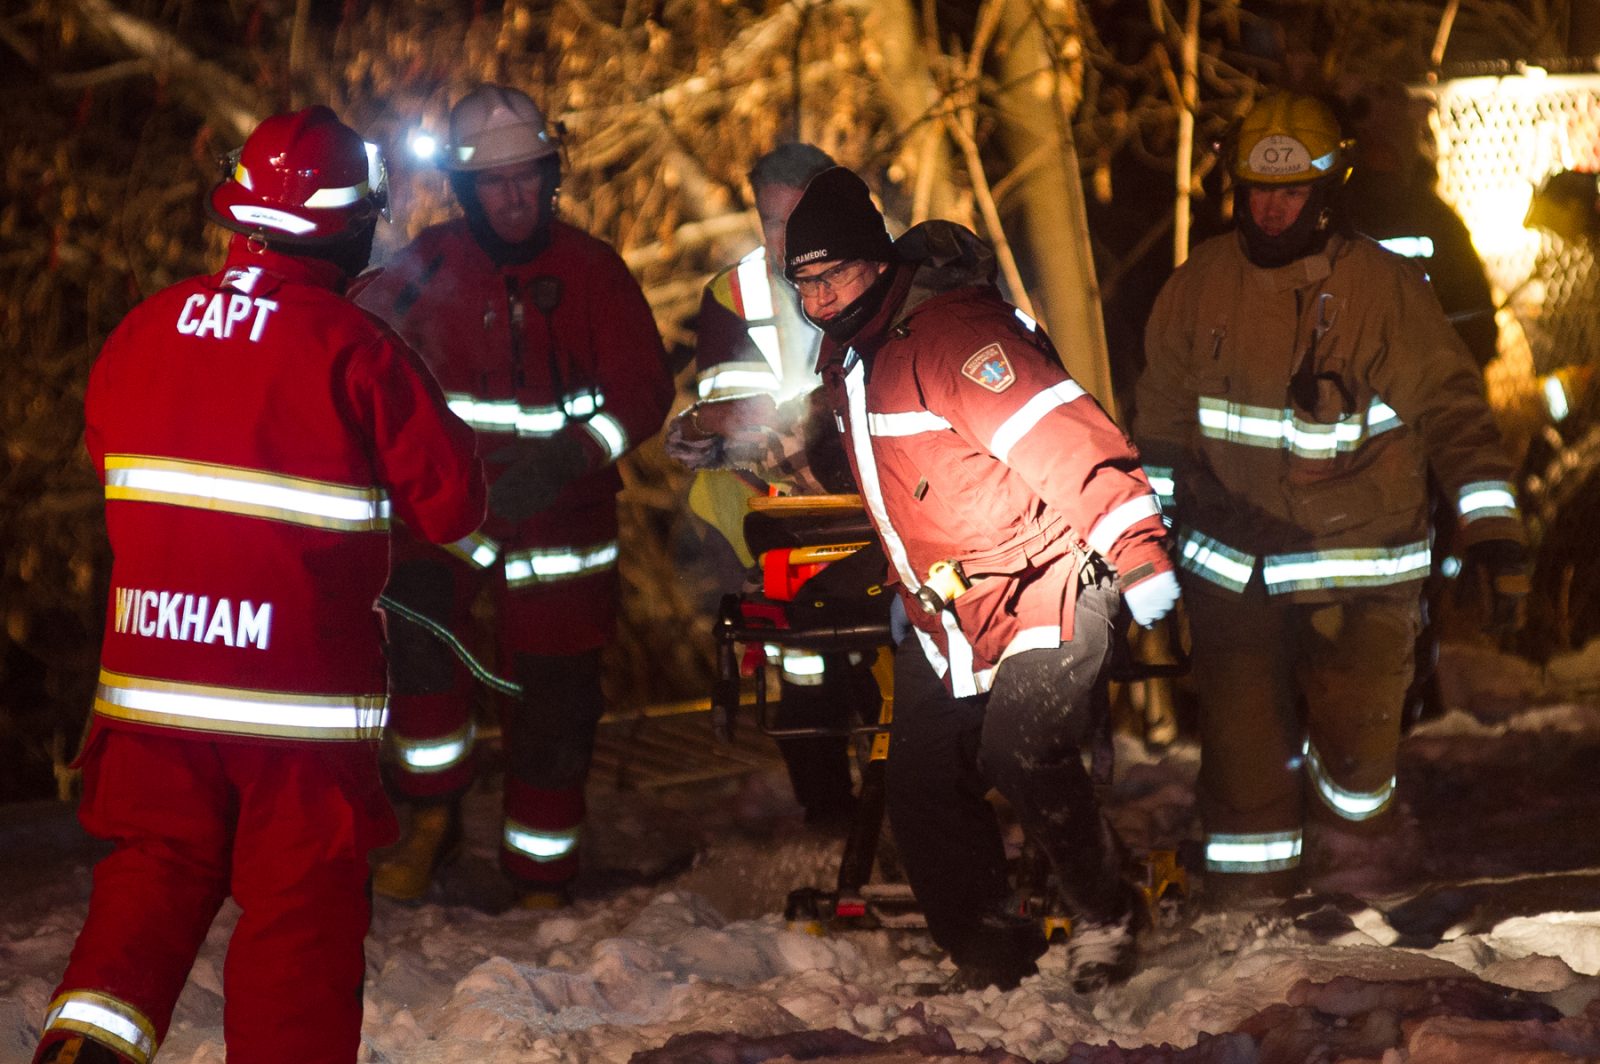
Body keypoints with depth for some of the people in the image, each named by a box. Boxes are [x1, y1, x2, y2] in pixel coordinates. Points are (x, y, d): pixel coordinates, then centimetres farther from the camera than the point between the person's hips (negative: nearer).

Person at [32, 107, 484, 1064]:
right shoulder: (354, 349, -13)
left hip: (149, 671, 4)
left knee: (157, 867, 16)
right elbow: (451, 501, -8)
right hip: (303, 685, -4)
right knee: (303, 907, 5)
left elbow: (105, 451, 18)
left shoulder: (146, 329, 1)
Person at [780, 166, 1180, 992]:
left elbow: (1063, 438, -27)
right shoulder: (846, 358, 8)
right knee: (923, 786, 2)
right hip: (942, 608, 9)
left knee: (1024, 758, -25)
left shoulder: (954, 334, -22)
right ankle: (989, 957, 17)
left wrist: (1135, 548, -31)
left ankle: (1105, 921, -3)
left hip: (1042, 588, -9)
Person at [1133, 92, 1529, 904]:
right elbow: (1160, 417, 13)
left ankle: (1354, 834, 29)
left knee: (1354, 729, -3)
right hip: (1230, 556, 2)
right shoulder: (1199, 286, 2)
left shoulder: (1387, 289, -6)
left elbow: (1451, 408, -5)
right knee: (1242, 740, 2)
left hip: (1358, 561, -2)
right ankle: (1250, 888, 20)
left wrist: (1491, 527, -11)